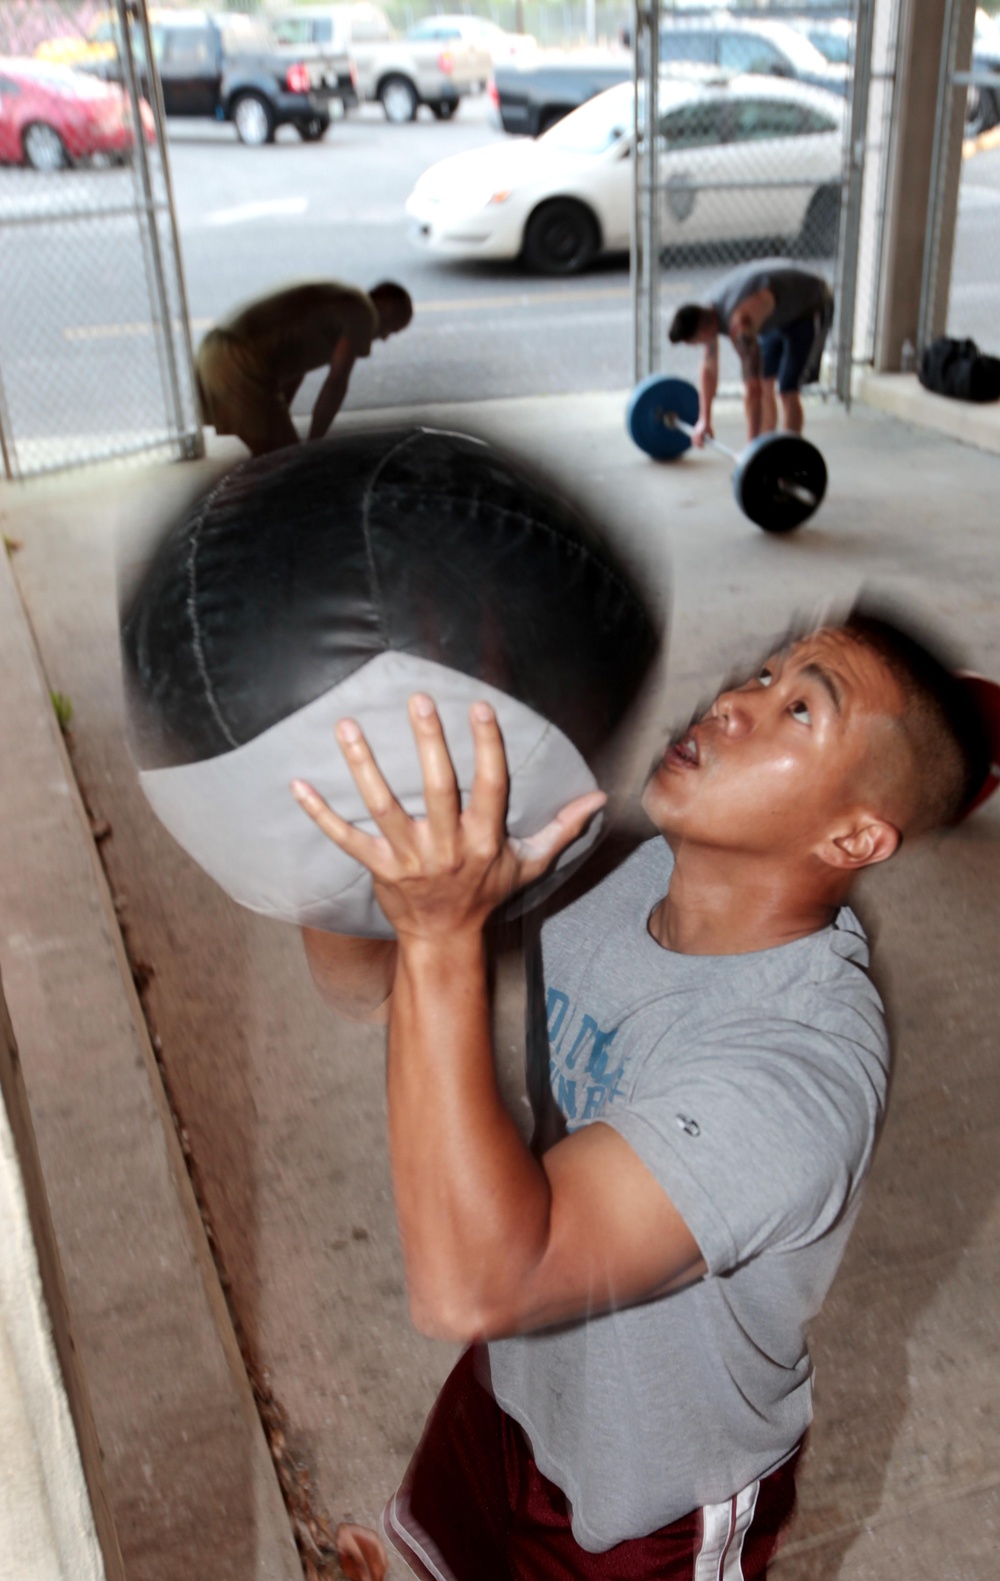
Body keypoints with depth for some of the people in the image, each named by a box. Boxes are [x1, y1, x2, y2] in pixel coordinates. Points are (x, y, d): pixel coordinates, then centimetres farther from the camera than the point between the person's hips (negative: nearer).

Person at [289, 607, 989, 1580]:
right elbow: (366, 987, -10)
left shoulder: (806, 1066, -40)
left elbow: (468, 1286, -47)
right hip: (520, 1382, 6)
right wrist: (330, 843, -30)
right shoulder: (633, 871, -18)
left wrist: (444, 934, -52)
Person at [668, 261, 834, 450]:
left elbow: (752, 388, -40)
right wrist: (704, 419, 5)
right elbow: (709, 367, 2)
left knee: (787, 391, -14)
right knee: (764, 382, 10)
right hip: (783, 309, 9)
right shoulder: (709, 311, -12)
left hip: (812, 308, -9)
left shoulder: (740, 323, -39)